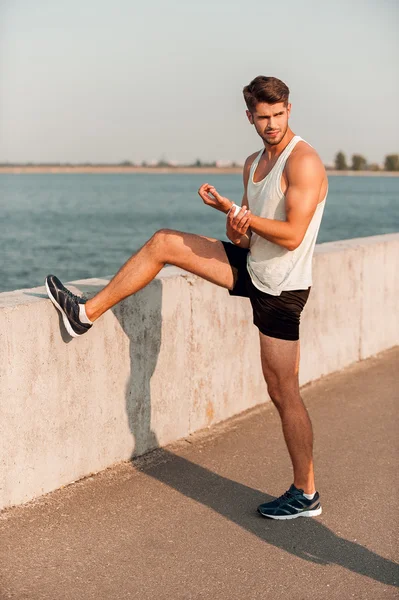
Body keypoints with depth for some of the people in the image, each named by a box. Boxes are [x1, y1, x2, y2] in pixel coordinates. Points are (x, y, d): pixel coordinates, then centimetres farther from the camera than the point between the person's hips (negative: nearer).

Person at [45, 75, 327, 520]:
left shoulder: (303, 161, -18)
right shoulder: (254, 162, 8)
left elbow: (291, 235, -27)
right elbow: (242, 237, 7)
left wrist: (232, 209, -20)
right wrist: (236, 224, -18)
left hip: (280, 289, -8)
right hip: (251, 269, 8)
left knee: (283, 392, -3)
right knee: (164, 243, 3)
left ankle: (305, 494, 11)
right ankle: (87, 312, 12)